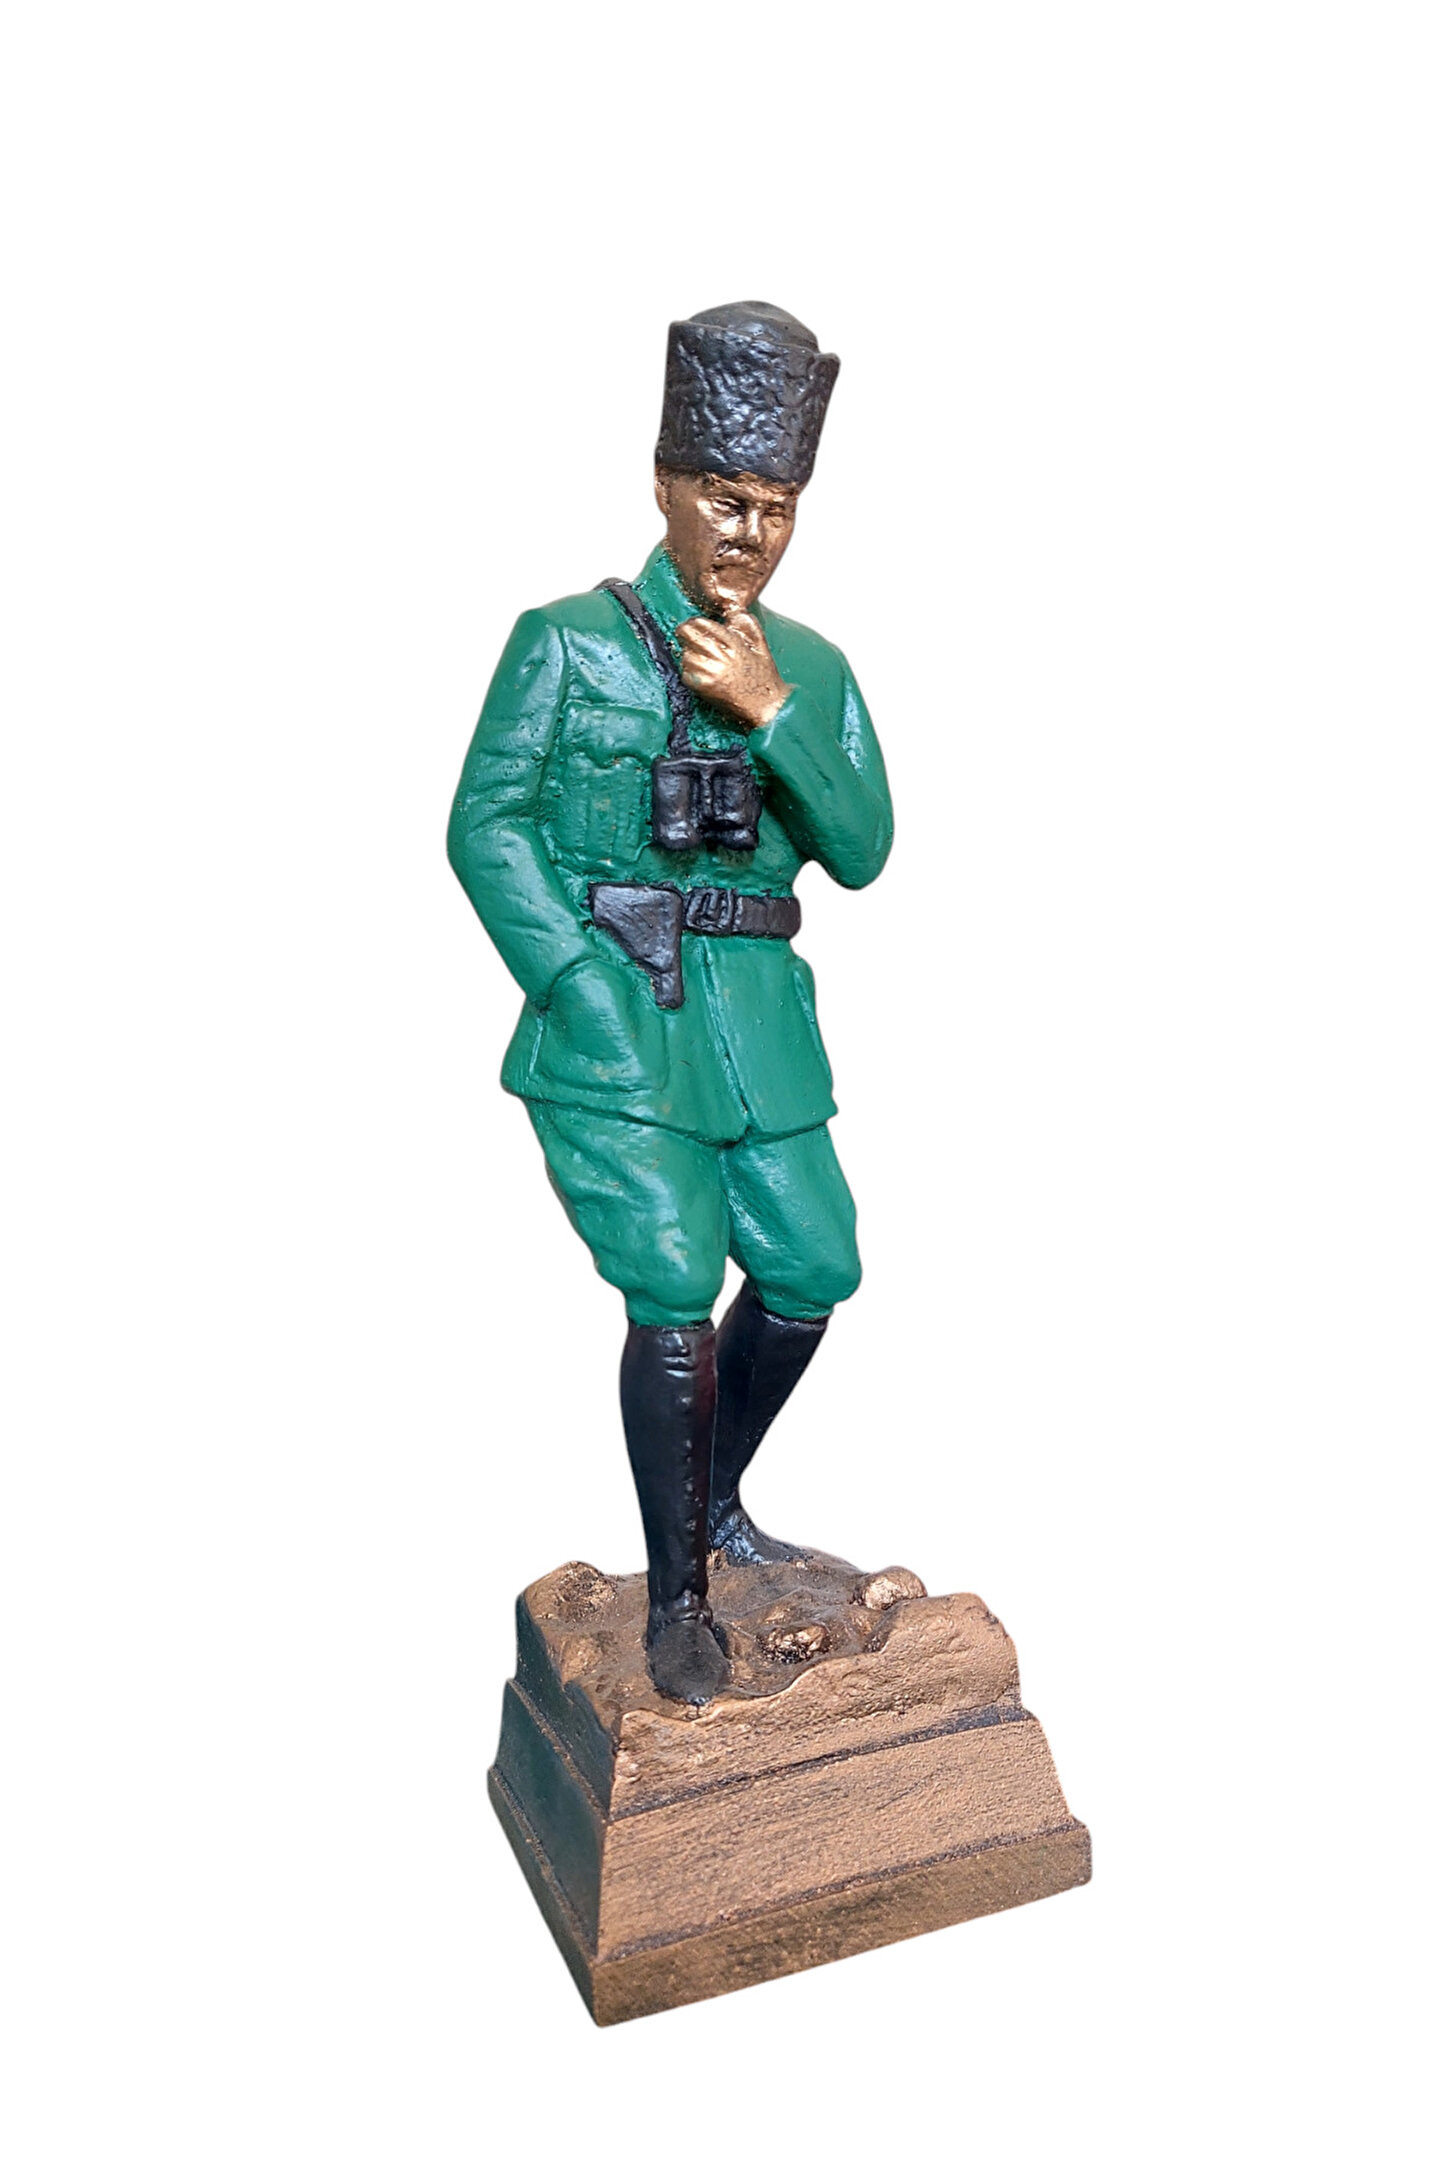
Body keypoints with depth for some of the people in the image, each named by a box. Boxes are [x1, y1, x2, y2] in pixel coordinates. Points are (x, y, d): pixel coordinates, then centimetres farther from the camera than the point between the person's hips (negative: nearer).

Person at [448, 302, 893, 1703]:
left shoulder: (814, 670, 12)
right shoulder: (569, 640, 1)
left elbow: (860, 851, 1)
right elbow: (487, 823, -6)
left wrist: (768, 711, -12)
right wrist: (584, 994, -14)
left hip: (759, 1012, 5)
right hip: (614, 1009, -5)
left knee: (811, 1271, 5)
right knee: (675, 1291, -11)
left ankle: (715, 1508, 31)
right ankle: (675, 1596, 9)